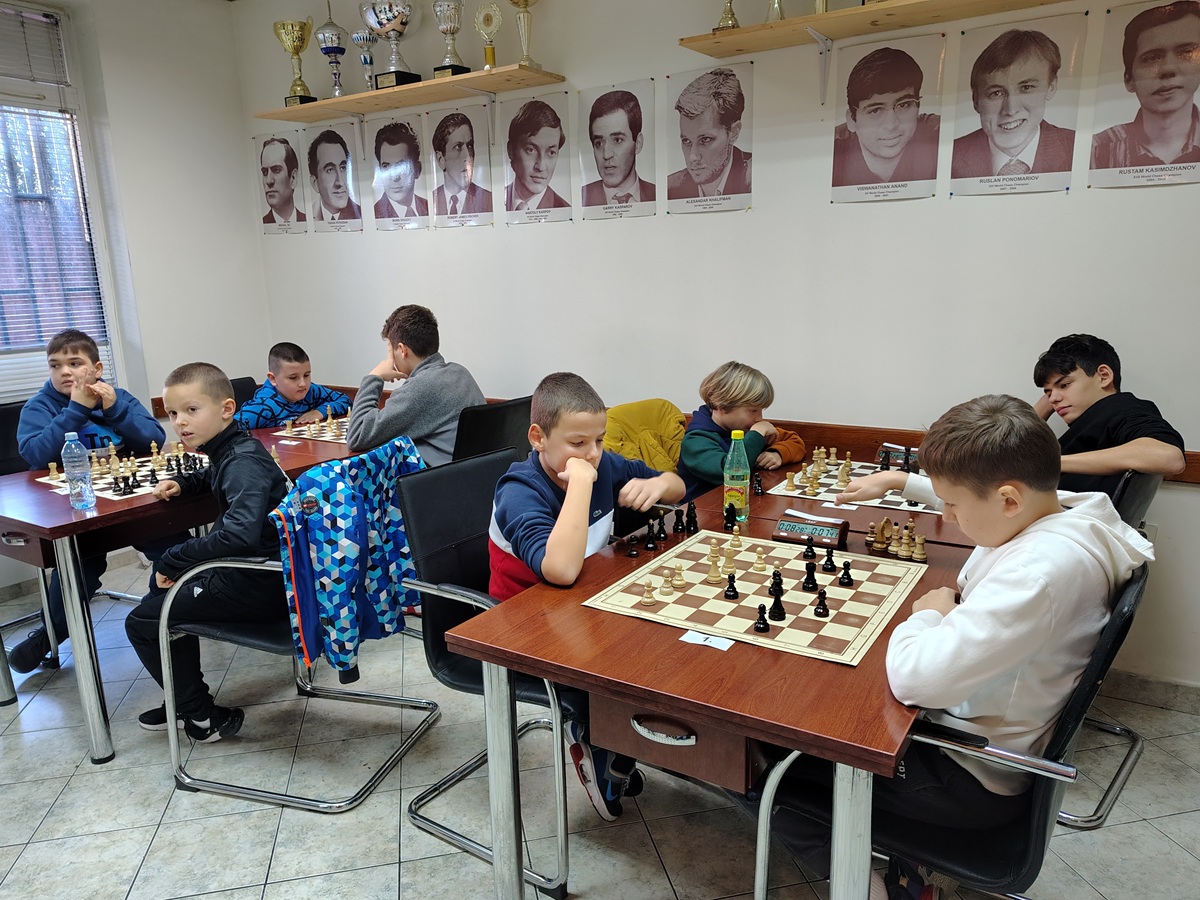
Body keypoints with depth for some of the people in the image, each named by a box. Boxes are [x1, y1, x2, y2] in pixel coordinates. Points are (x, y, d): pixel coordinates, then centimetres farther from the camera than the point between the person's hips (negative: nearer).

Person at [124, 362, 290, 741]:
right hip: (253, 571, 11)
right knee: (163, 583, 29)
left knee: (142, 622, -1)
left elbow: (239, 533, -38)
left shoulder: (243, 461, -22)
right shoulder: (227, 452, 8)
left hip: (261, 585, -10)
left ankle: (204, 716, 11)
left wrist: (172, 561, -26)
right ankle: (186, 699, 34)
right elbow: (212, 478, 35)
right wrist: (182, 482, 13)